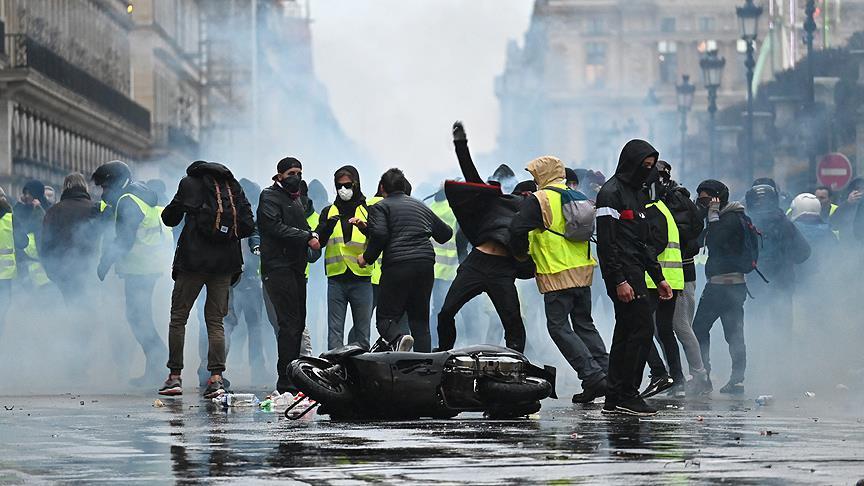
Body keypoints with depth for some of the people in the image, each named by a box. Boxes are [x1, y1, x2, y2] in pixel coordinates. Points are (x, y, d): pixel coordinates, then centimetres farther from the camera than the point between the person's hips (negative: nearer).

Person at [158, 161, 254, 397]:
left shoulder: (190, 183, 3)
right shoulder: (234, 186, 12)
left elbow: (170, 218, 5)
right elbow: (248, 226, 5)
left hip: (194, 260, -3)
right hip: (225, 263, 3)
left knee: (178, 317, 7)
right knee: (216, 320, 7)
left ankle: (174, 376, 5)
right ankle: (217, 377, -6)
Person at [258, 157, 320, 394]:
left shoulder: (296, 199, 24)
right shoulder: (270, 196, -3)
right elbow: (276, 227, -15)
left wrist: (312, 236, 1)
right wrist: (307, 238, -16)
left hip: (296, 267, 9)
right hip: (278, 266, -9)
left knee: (298, 323, 6)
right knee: (289, 323, -13)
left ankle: (292, 377, 9)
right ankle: (286, 380, -13)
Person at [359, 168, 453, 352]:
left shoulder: (380, 207, 5)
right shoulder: (421, 206, 23)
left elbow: (379, 234, -14)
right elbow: (446, 233, 30)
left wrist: (367, 257, 0)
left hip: (397, 265, -5)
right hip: (426, 264, 5)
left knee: (386, 318, -1)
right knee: (420, 319, 11)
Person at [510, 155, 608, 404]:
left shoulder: (538, 200, -10)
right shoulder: (579, 198, 13)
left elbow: (518, 230, -17)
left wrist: (522, 253, 1)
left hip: (557, 274, -7)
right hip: (584, 271, 7)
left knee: (559, 327, -2)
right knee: (584, 324, 17)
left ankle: (592, 375, -12)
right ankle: (606, 374, 11)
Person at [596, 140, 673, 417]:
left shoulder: (638, 194, 21)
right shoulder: (611, 193, -10)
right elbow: (606, 242, -17)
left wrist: (658, 277, 21)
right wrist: (619, 280, -22)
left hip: (635, 273, 10)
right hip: (623, 275, -10)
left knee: (626, 334, 8)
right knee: (642, 329, -13)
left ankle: (615, 399, 10)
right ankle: (627, 396, -10)